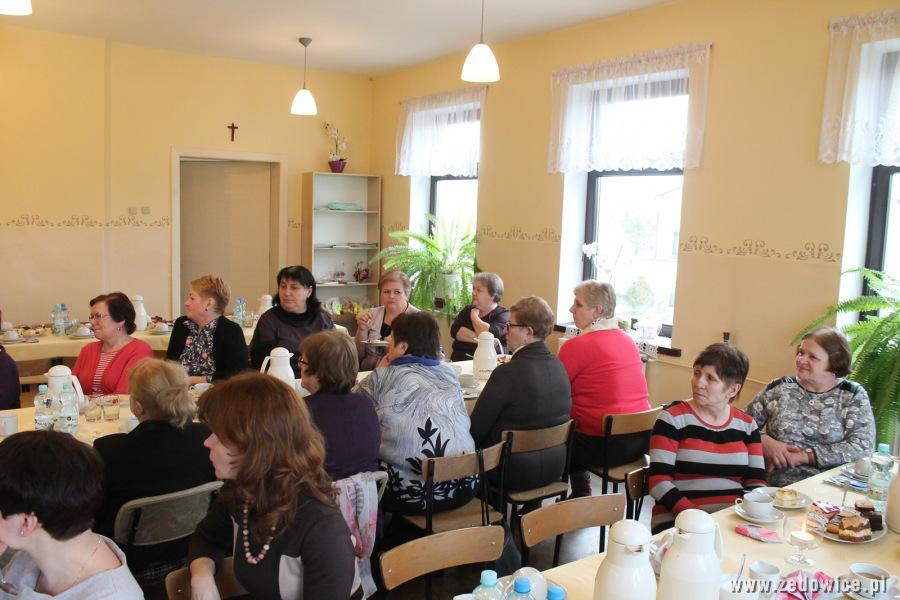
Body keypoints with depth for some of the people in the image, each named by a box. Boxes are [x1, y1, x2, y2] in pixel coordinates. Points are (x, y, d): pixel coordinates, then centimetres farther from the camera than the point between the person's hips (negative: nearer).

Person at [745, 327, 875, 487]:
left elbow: (863, 446, -6)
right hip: (775, 485, 2)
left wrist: (803, 456, -11)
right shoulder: (778, 388, 9)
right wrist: (764, 442, -10)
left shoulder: (853, 396, 5)